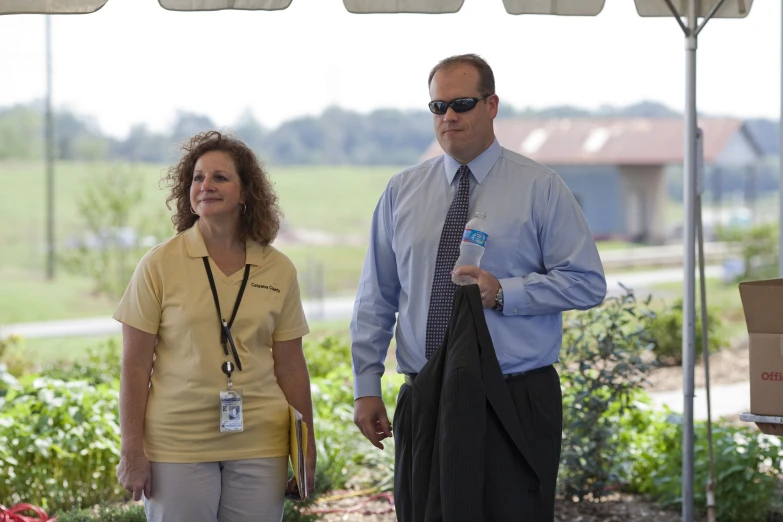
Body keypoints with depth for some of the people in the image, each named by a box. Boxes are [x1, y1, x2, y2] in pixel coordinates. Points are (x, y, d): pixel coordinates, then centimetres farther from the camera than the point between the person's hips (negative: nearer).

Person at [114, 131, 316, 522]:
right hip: (177, 446, -2)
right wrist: (132, 451, -6)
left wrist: (307, 449, 7)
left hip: (259, 446, 2)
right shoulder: (159, 265, -2)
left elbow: (290, 367, 8)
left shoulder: (278, 270, 5)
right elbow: (135, 367, -2)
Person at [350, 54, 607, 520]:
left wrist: (504, 292, -16)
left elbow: (587, 283, -4)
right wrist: (366, 387, 5)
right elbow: (376, 298, 12)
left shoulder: (541, 188, 1)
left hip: (518, 401, -3)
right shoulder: (402, 192, 11)